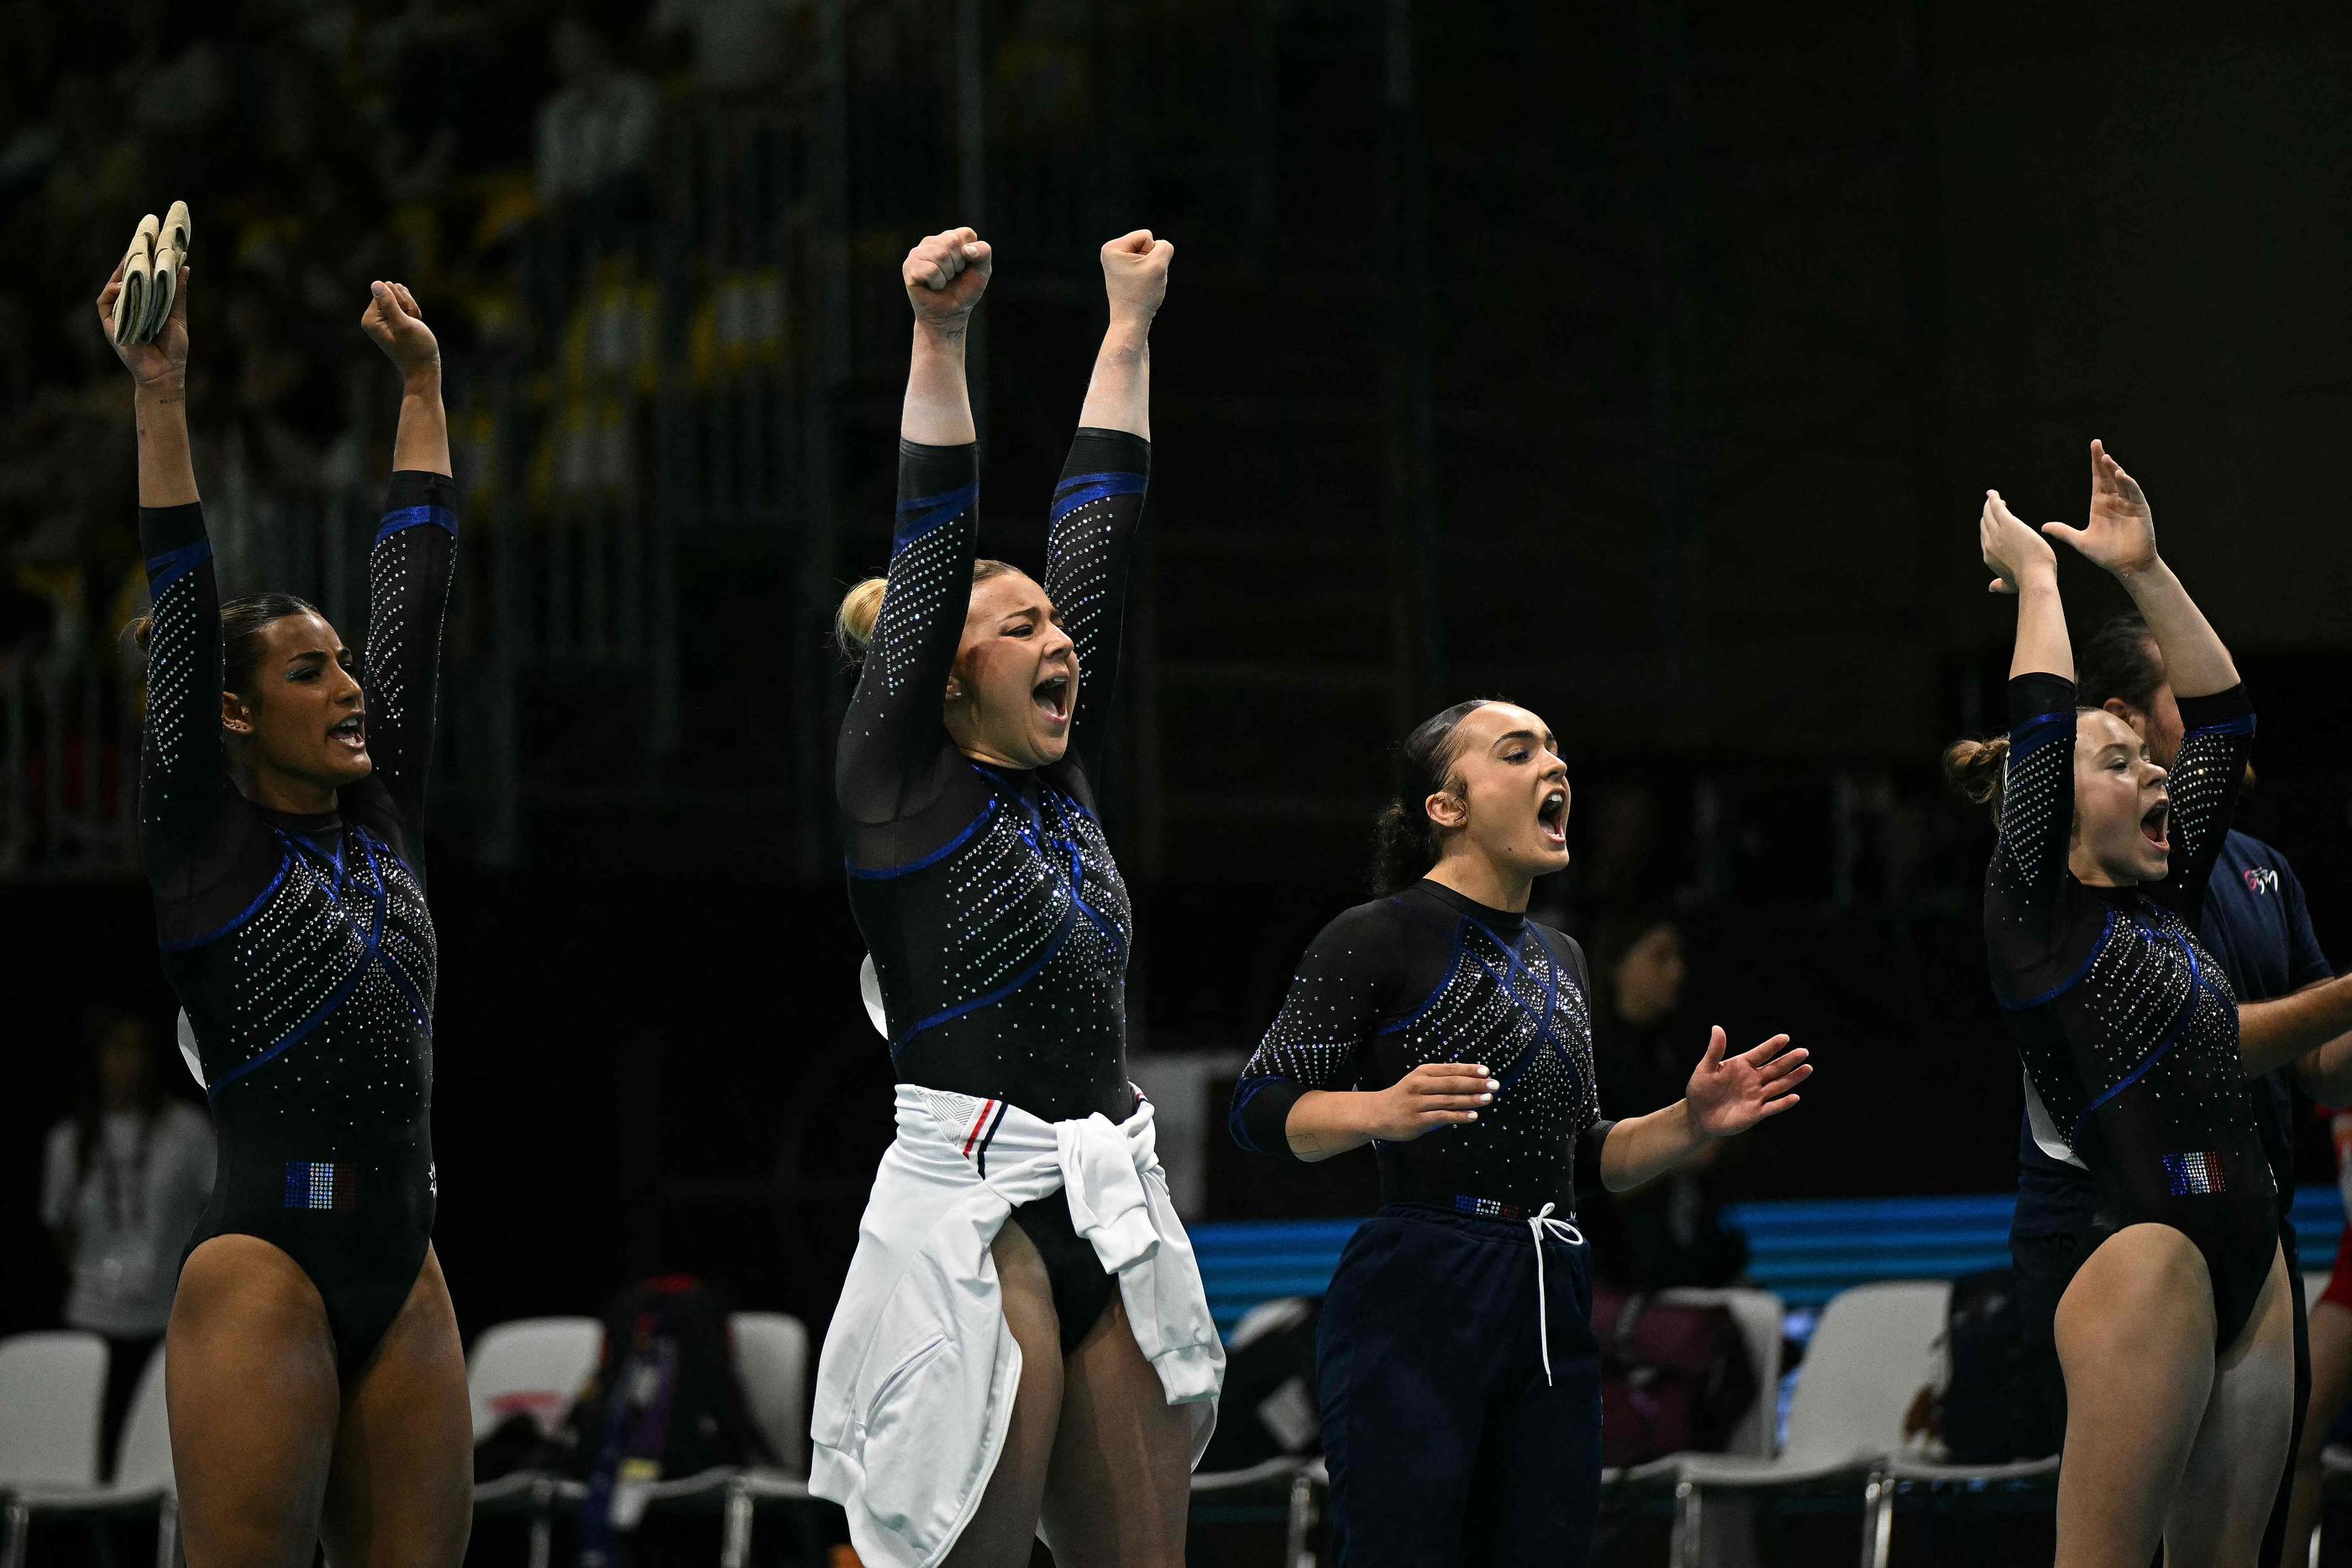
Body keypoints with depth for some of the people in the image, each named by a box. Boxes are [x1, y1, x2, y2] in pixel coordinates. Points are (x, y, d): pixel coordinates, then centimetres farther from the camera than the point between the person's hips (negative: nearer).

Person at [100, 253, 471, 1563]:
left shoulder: (385, 819, 14)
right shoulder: (204, 841, 0)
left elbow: (417, 592, 17)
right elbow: (182, 611, -8)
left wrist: (423, 388, 19)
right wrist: (162, 399, -13)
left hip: (403, 1271, 6)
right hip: (267, 1262, -6)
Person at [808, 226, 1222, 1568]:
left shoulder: (1063, 774, 14)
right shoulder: (902, 787, -2)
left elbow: (1101, 534, 17)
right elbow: (932, 552, -9)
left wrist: (1132, 324, 19)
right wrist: (940, 340, -16)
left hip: (1117, 1207, 7)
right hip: (972, 1212, -7)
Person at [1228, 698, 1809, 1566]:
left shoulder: (1559, 958, 21)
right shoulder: (1378, 938, -2)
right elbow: (1259, 1108, -6)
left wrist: (1690, 1123, 8)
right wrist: (1380, 1111, -24)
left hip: (1551, 1299, 7)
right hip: (1416, 1298, -7)